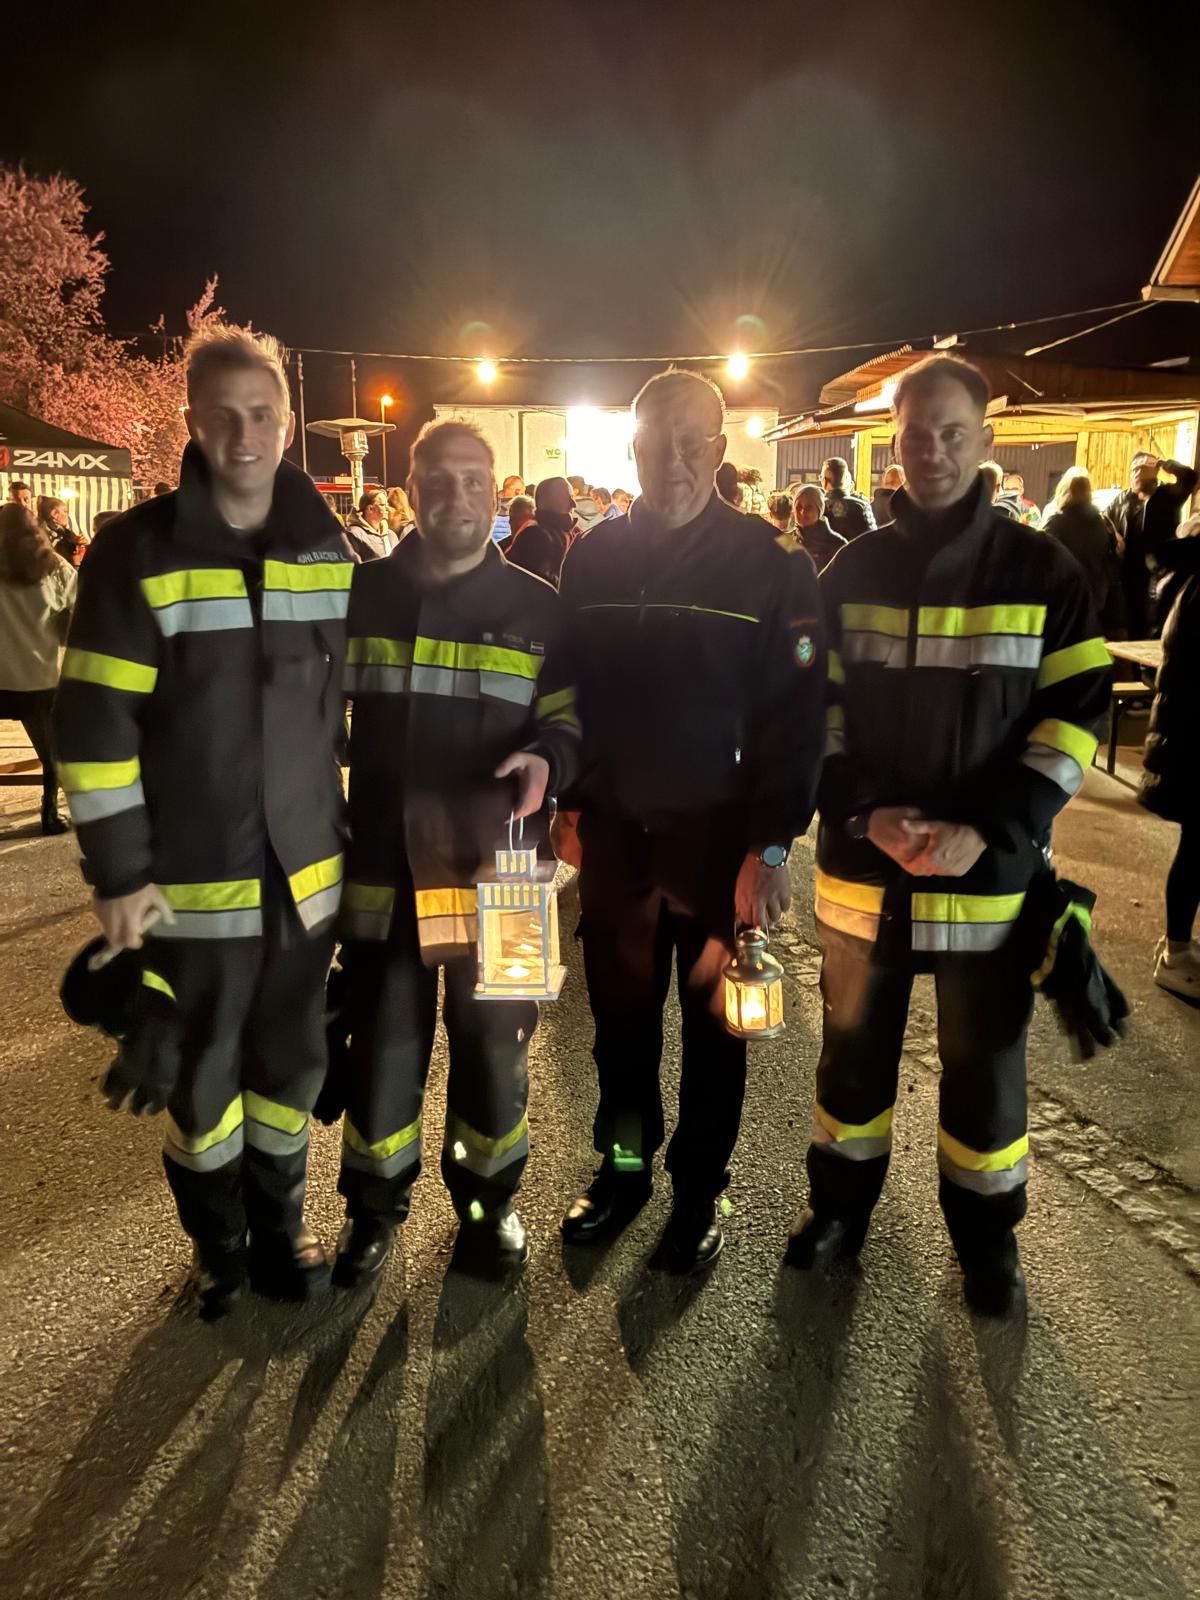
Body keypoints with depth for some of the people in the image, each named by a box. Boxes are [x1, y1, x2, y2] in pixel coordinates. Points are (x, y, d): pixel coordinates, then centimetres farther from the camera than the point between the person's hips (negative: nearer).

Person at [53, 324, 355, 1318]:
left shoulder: (328, 547, 4)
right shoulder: (139, 551, -9)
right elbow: (94, 726, -10)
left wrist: (359, 825, 13)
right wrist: (119, 872, -12)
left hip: (306, 868, 3)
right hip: (193, 879, -3)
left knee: (291, 1061, 16)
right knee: (199, 1074, 11)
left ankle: (282, 1225, 37)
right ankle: (219, 1244, 35)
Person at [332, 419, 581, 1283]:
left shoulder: (538, 608, 2)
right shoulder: (362, 594, 4)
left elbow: (572, 720, 6)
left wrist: (547, 758, -17)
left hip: (496, 868, 0)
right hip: (383, 864, 1)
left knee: (494, 1045, 12)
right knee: (382, 1048, 10)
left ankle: (489, 1198, 34)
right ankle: (375, 1206, 32)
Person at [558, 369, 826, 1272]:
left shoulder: (770, 564, -8)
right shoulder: (593, 558, 3)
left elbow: (796, 715, -9)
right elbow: (566, 692, 8)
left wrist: (773, 842, -15)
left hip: (720, 831, -3)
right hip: (614, 827, 3)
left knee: (714, 1019, 12)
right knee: (619, 1012, 15)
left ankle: (700, 1188, 30)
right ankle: (624, 1165, 35)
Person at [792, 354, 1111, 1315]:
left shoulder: (1046, 571, -1)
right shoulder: (852, 573, 4)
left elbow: (1075, 714, -4)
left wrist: (992, 832, -16)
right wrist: (864, 811, -12)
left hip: (991, 869, -1)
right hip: (861, 865, 2)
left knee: (985, 1064, 12)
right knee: (854, 1047, 15)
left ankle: (987, 1233, 34)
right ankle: (841, 1205, 37)